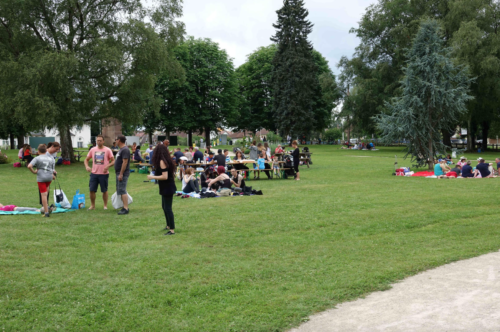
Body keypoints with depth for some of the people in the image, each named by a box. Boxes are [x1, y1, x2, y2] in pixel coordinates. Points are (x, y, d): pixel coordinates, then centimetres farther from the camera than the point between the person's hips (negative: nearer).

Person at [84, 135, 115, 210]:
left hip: (104, 174, -3)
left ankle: (105, 206, 18)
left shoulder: (108, 150, -3)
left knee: (104, 190, 6)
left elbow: (113, 161, -4)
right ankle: (92, 205, 17)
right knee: (92, 190, 3)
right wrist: (87, 166, -5)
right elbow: (86, 159, 15)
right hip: (94, 173, 3)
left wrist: (107, 166, -22)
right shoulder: (93, 150, 7)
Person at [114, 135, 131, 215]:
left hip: (123, 173, -11)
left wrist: (121, 174, -24)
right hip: (119, 173, 11)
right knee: (121, 191, 13)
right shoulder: (121, 149, 17)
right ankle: (125, 207, 18)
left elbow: (125, 162, -22)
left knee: (122, 191, -12)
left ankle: (126, 208, -13)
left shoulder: (125, 150, -16)